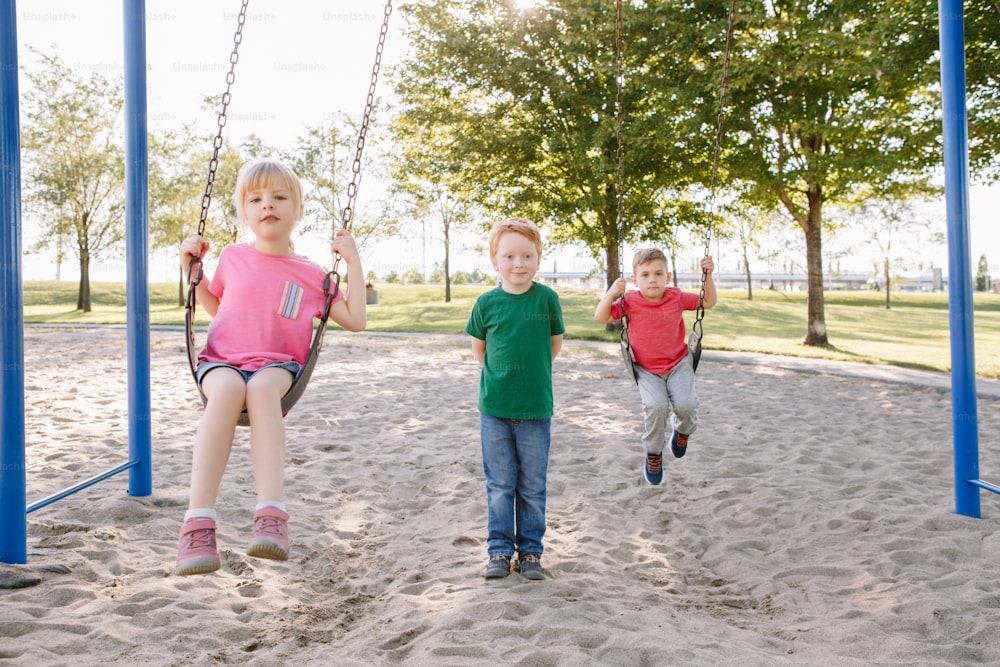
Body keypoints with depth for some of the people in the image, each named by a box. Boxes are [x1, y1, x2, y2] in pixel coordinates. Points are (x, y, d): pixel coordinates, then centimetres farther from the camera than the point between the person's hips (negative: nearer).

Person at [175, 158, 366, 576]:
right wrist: (192, 268, 18)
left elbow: (355, 321, 11)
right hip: (221, 360, 1)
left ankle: (271, 515, -52)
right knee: (227, 387, -38)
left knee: (262, 386, -39)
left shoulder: (310, 275, 12)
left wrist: (353, 263, 5)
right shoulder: (233, 257, 16)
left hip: (277, 365, 0)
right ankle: (199, 523, -47)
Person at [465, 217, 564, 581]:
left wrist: (531, 370, 9)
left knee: (532, 486, 9)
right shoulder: (487, 302, -4)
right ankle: (499, 550, 22)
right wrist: (499, 374, 6)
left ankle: (530, 550, 23)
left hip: (536, 408, 0)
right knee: (500, 485, 10)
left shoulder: (547, 298, -6)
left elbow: (555, 344, 7)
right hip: (494, 407, 1)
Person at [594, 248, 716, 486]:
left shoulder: (677, 297, -6)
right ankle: (653, 454, 1)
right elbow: (600, 317, -12)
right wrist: (611, 293, -26)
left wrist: (708, 276, -8)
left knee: (685, 404, -23)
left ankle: (683, 429, 18)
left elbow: (708, 302, 6)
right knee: (656, 406, -26)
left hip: (678, 363, 1)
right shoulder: (630, 302, -11)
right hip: (647, 369, -1)